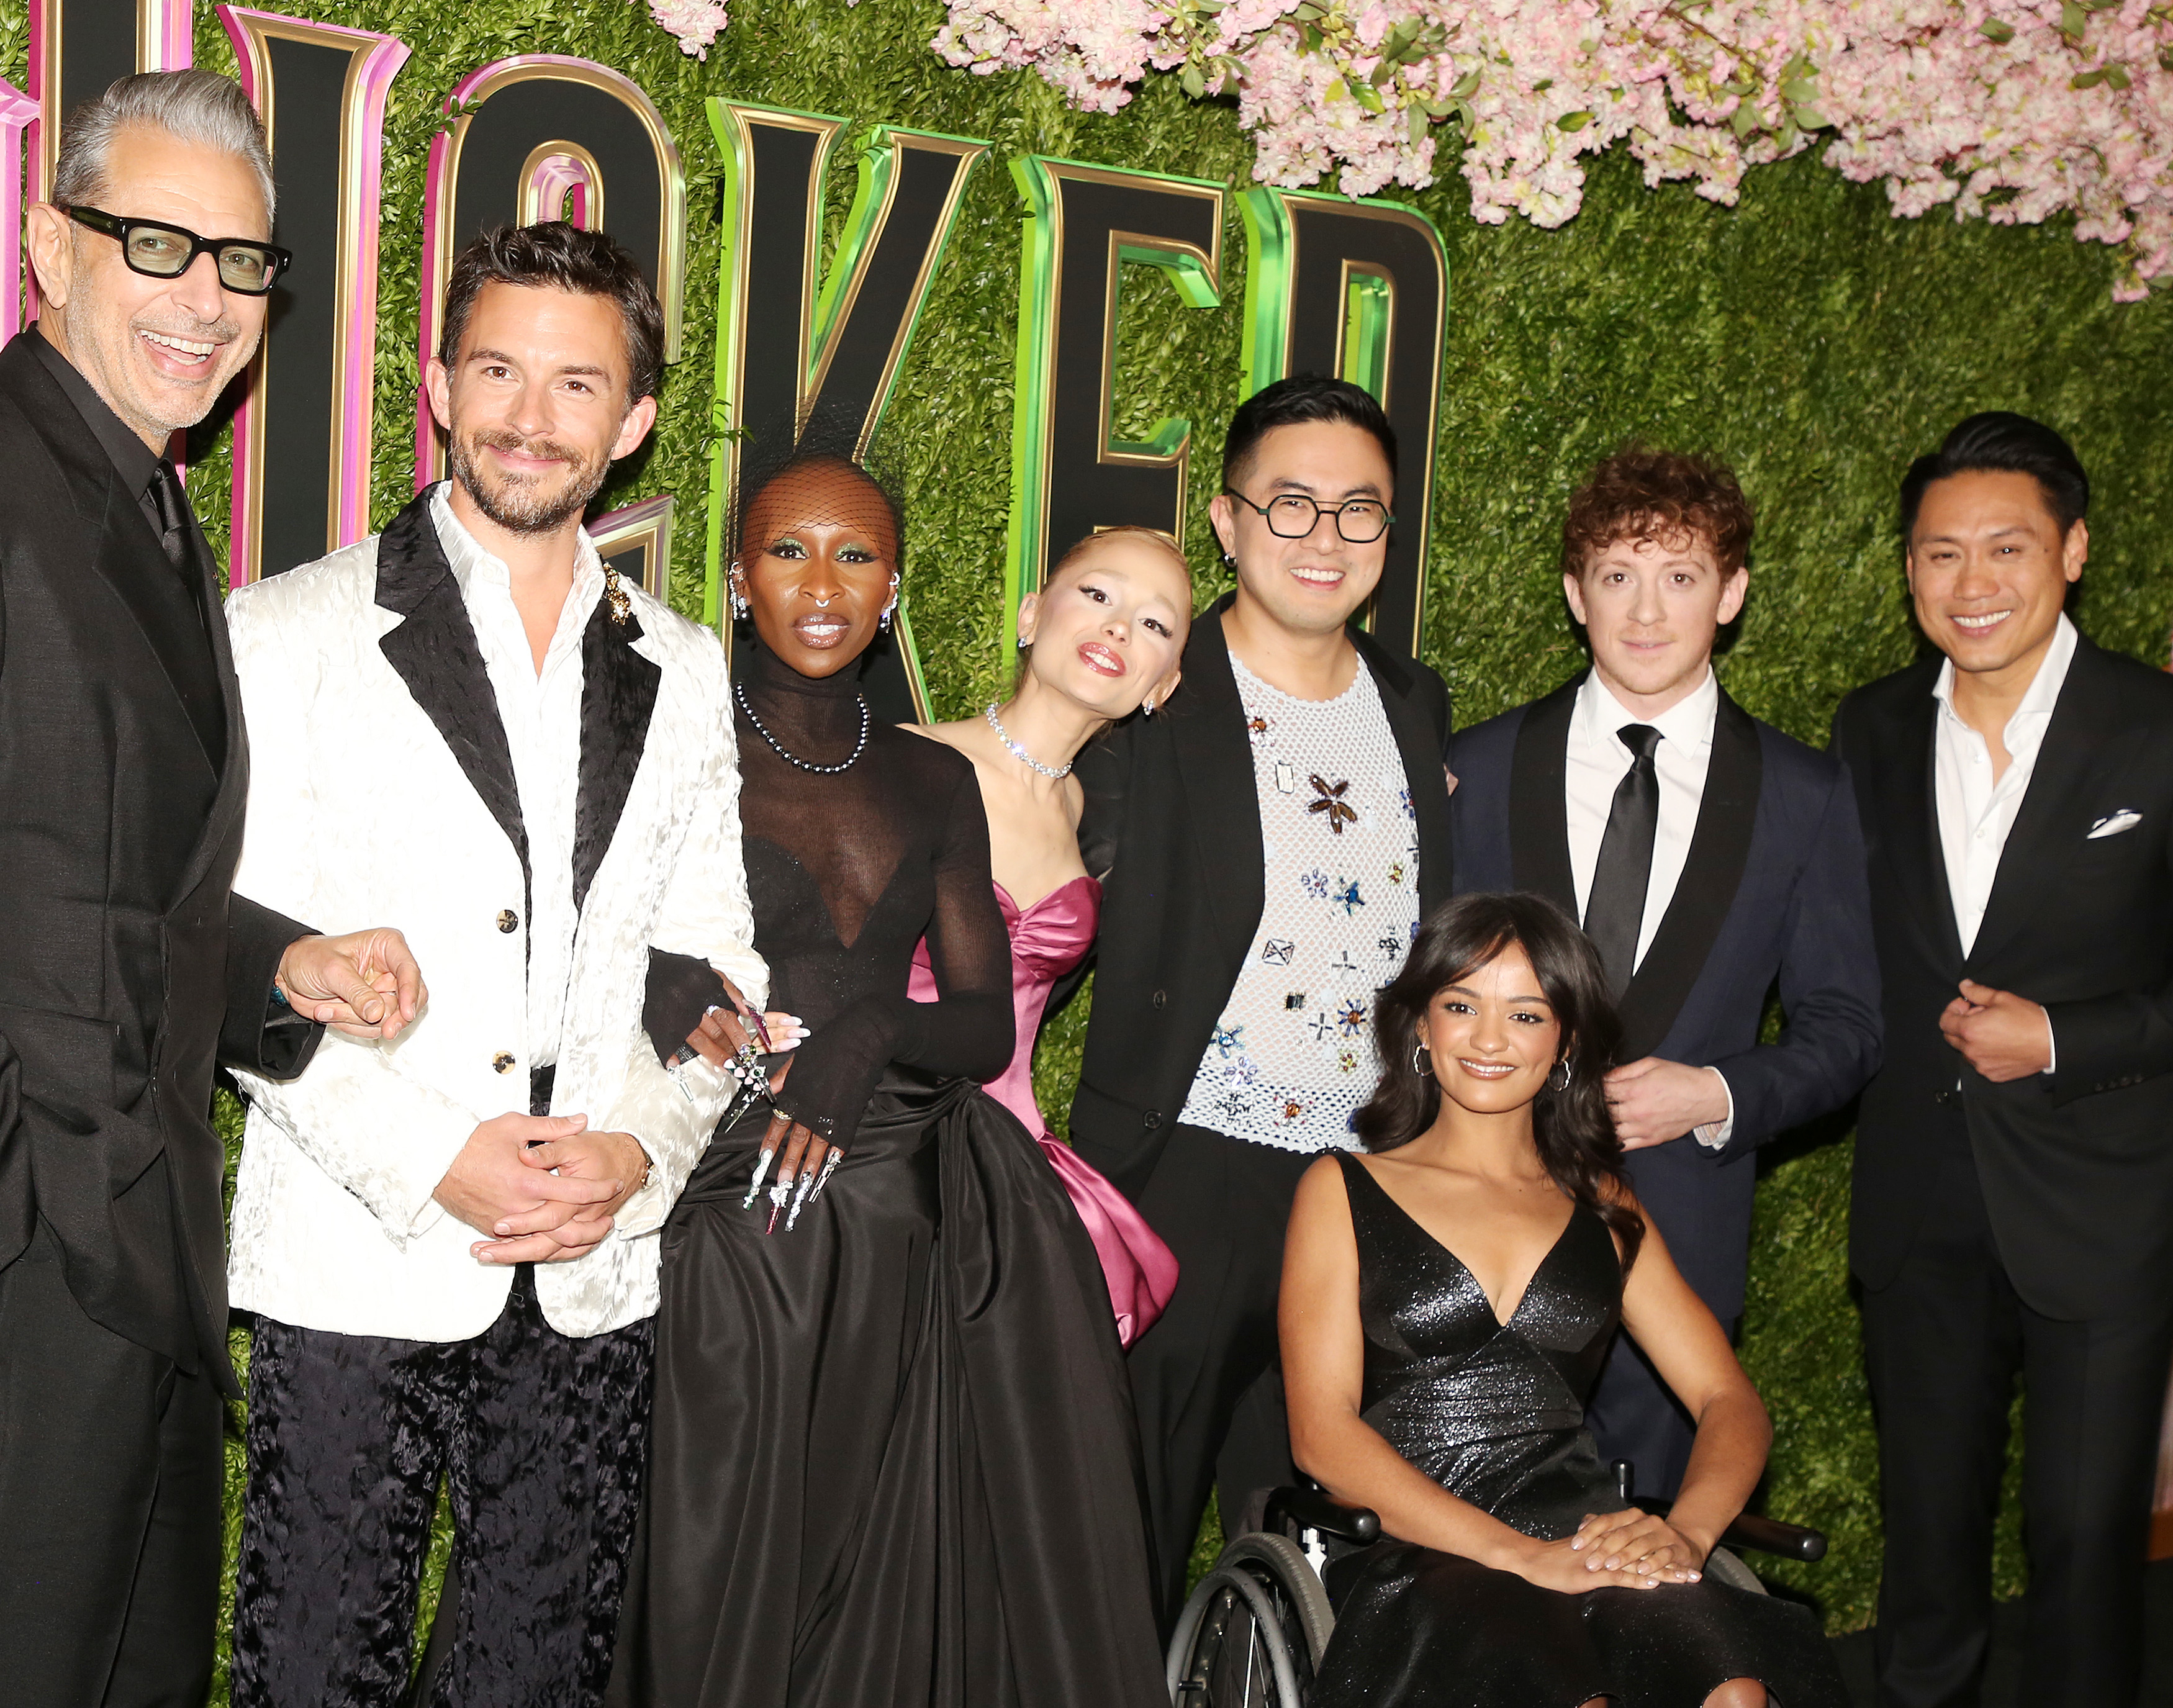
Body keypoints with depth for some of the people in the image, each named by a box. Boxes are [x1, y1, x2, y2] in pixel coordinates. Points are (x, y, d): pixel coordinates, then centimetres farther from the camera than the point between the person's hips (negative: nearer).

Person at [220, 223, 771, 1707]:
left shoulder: (684, 676, 10)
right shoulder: (294, 631, -1)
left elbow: (715, 964, 11)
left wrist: (640, 1151, -7)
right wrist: (432, 1165, -14)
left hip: (599, 1276, 3)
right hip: (354, 1265, -3)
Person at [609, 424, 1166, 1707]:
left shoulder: (935, 782, 12)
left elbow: (987, 1027, 8)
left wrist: (870, 1033, -11)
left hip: (917, 1237, 4)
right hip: (730, 1234, -3)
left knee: (897, 1595, 7)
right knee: (728, 1602, 3)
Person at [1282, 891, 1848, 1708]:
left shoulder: (1603, 1208, 22)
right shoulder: (1342, 1190, 11)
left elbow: (1730, 1401, 14)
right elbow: (1322, 1431, -1)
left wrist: (1685, 1530, -10)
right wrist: (1520, 1553, -15)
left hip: (1586, 1541, 3)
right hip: (1412, 1556, -3)